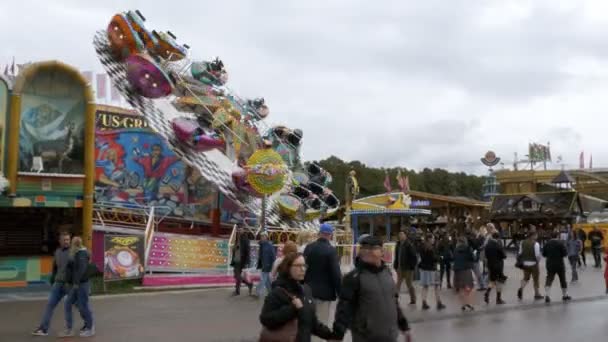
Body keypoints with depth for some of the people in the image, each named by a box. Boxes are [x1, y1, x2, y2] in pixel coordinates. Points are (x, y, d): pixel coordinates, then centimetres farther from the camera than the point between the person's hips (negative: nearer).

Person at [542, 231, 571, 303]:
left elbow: (544, 254, 4)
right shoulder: (560, 243, -10)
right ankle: (565, 295, 26)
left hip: (549, 264, 3)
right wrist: (560, 254, 7)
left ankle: (547, 295, -16)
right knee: (563, 280, 14)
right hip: (559, 264, -3)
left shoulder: (547, 243, 1)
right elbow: (565, 253, -13)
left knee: (549, 279, 1)